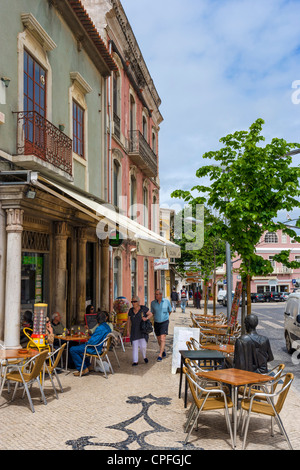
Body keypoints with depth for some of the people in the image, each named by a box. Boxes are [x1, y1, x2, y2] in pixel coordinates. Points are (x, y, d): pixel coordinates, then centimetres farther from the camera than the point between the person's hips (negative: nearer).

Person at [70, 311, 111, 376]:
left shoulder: (99, 328, -25)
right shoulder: (107, 327, 5)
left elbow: (93, 342, -26)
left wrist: (86, 344, -7)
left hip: (95, 349, -10)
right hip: (101, 347, 10)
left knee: (72, 350, -8)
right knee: (80, 346, 29)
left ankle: (83, 369, -2)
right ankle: (88, 366, 28)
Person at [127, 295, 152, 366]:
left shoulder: (143, 308, -8)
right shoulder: (131, 310, 2)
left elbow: (150, 314, 0)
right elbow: (129, 321, 8)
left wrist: (146, 318, -19)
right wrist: (128, 330, 5)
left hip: (143, 330, -3)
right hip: (134, 331, 3)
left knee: (143, 345, -11)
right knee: (135, 345, -2)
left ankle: (144, 356, 18)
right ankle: (135, 361, 5)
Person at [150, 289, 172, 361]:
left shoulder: (167, 301, -8)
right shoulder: (153, 303, -5)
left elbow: (170, 311, 10)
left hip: (164, 322, -3)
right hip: (156, 323, 3)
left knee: (162, 339, -14)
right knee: (159, 340, 13)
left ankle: (160, 355, -14)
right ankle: (163, 351, 39)